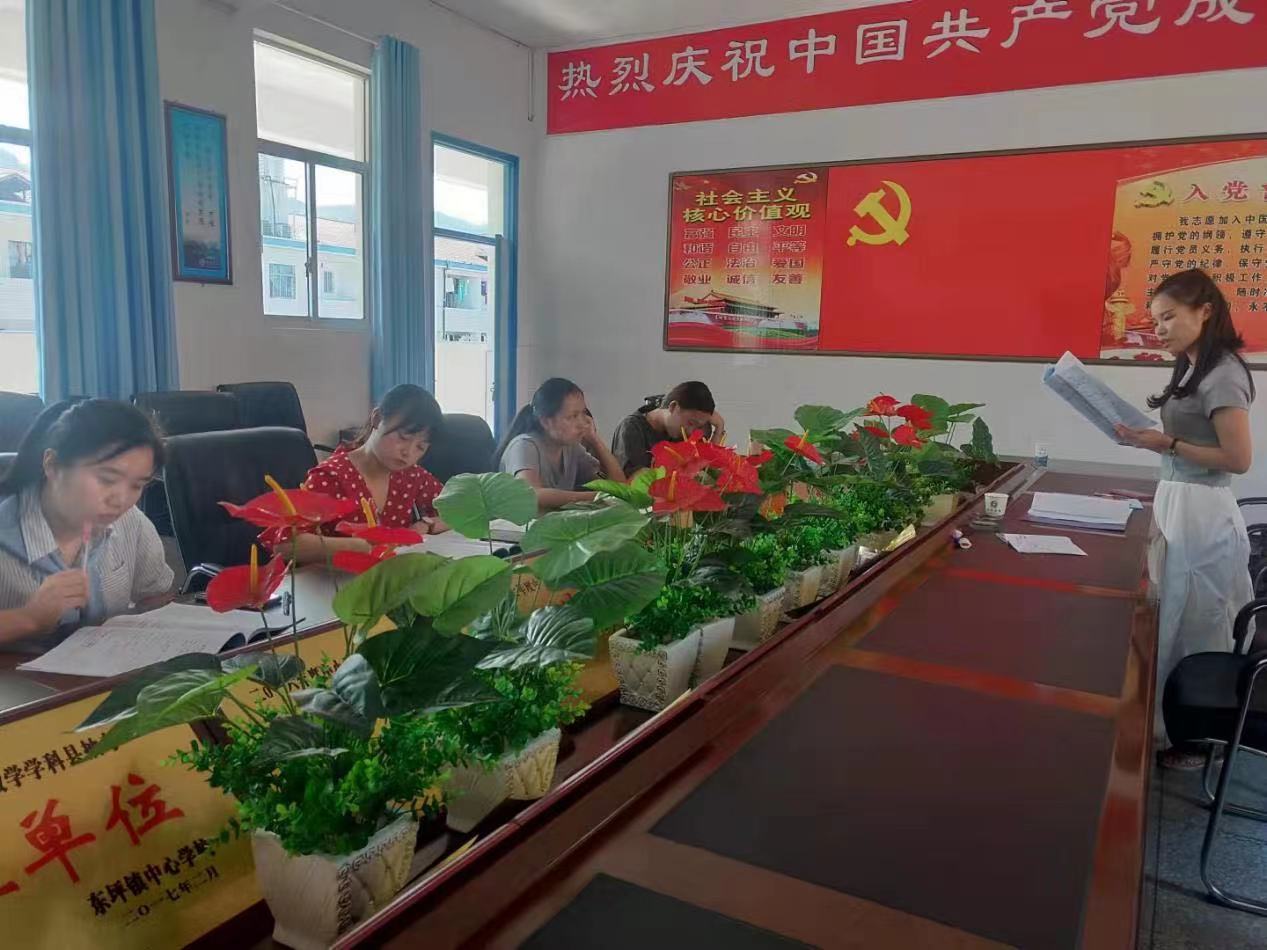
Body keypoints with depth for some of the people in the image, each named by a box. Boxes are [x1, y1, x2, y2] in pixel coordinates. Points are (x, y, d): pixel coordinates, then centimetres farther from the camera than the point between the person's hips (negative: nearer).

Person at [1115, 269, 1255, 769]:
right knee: (1179, 625, 14)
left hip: (1200, 512, -9)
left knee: (1191, 630, 2)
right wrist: (1152, 437, 3)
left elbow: (1239, 458, -16)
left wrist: (1167, 445, -17)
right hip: (1179, 504, 9)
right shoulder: (1196, 369, 13)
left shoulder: (1222, 375, -15)